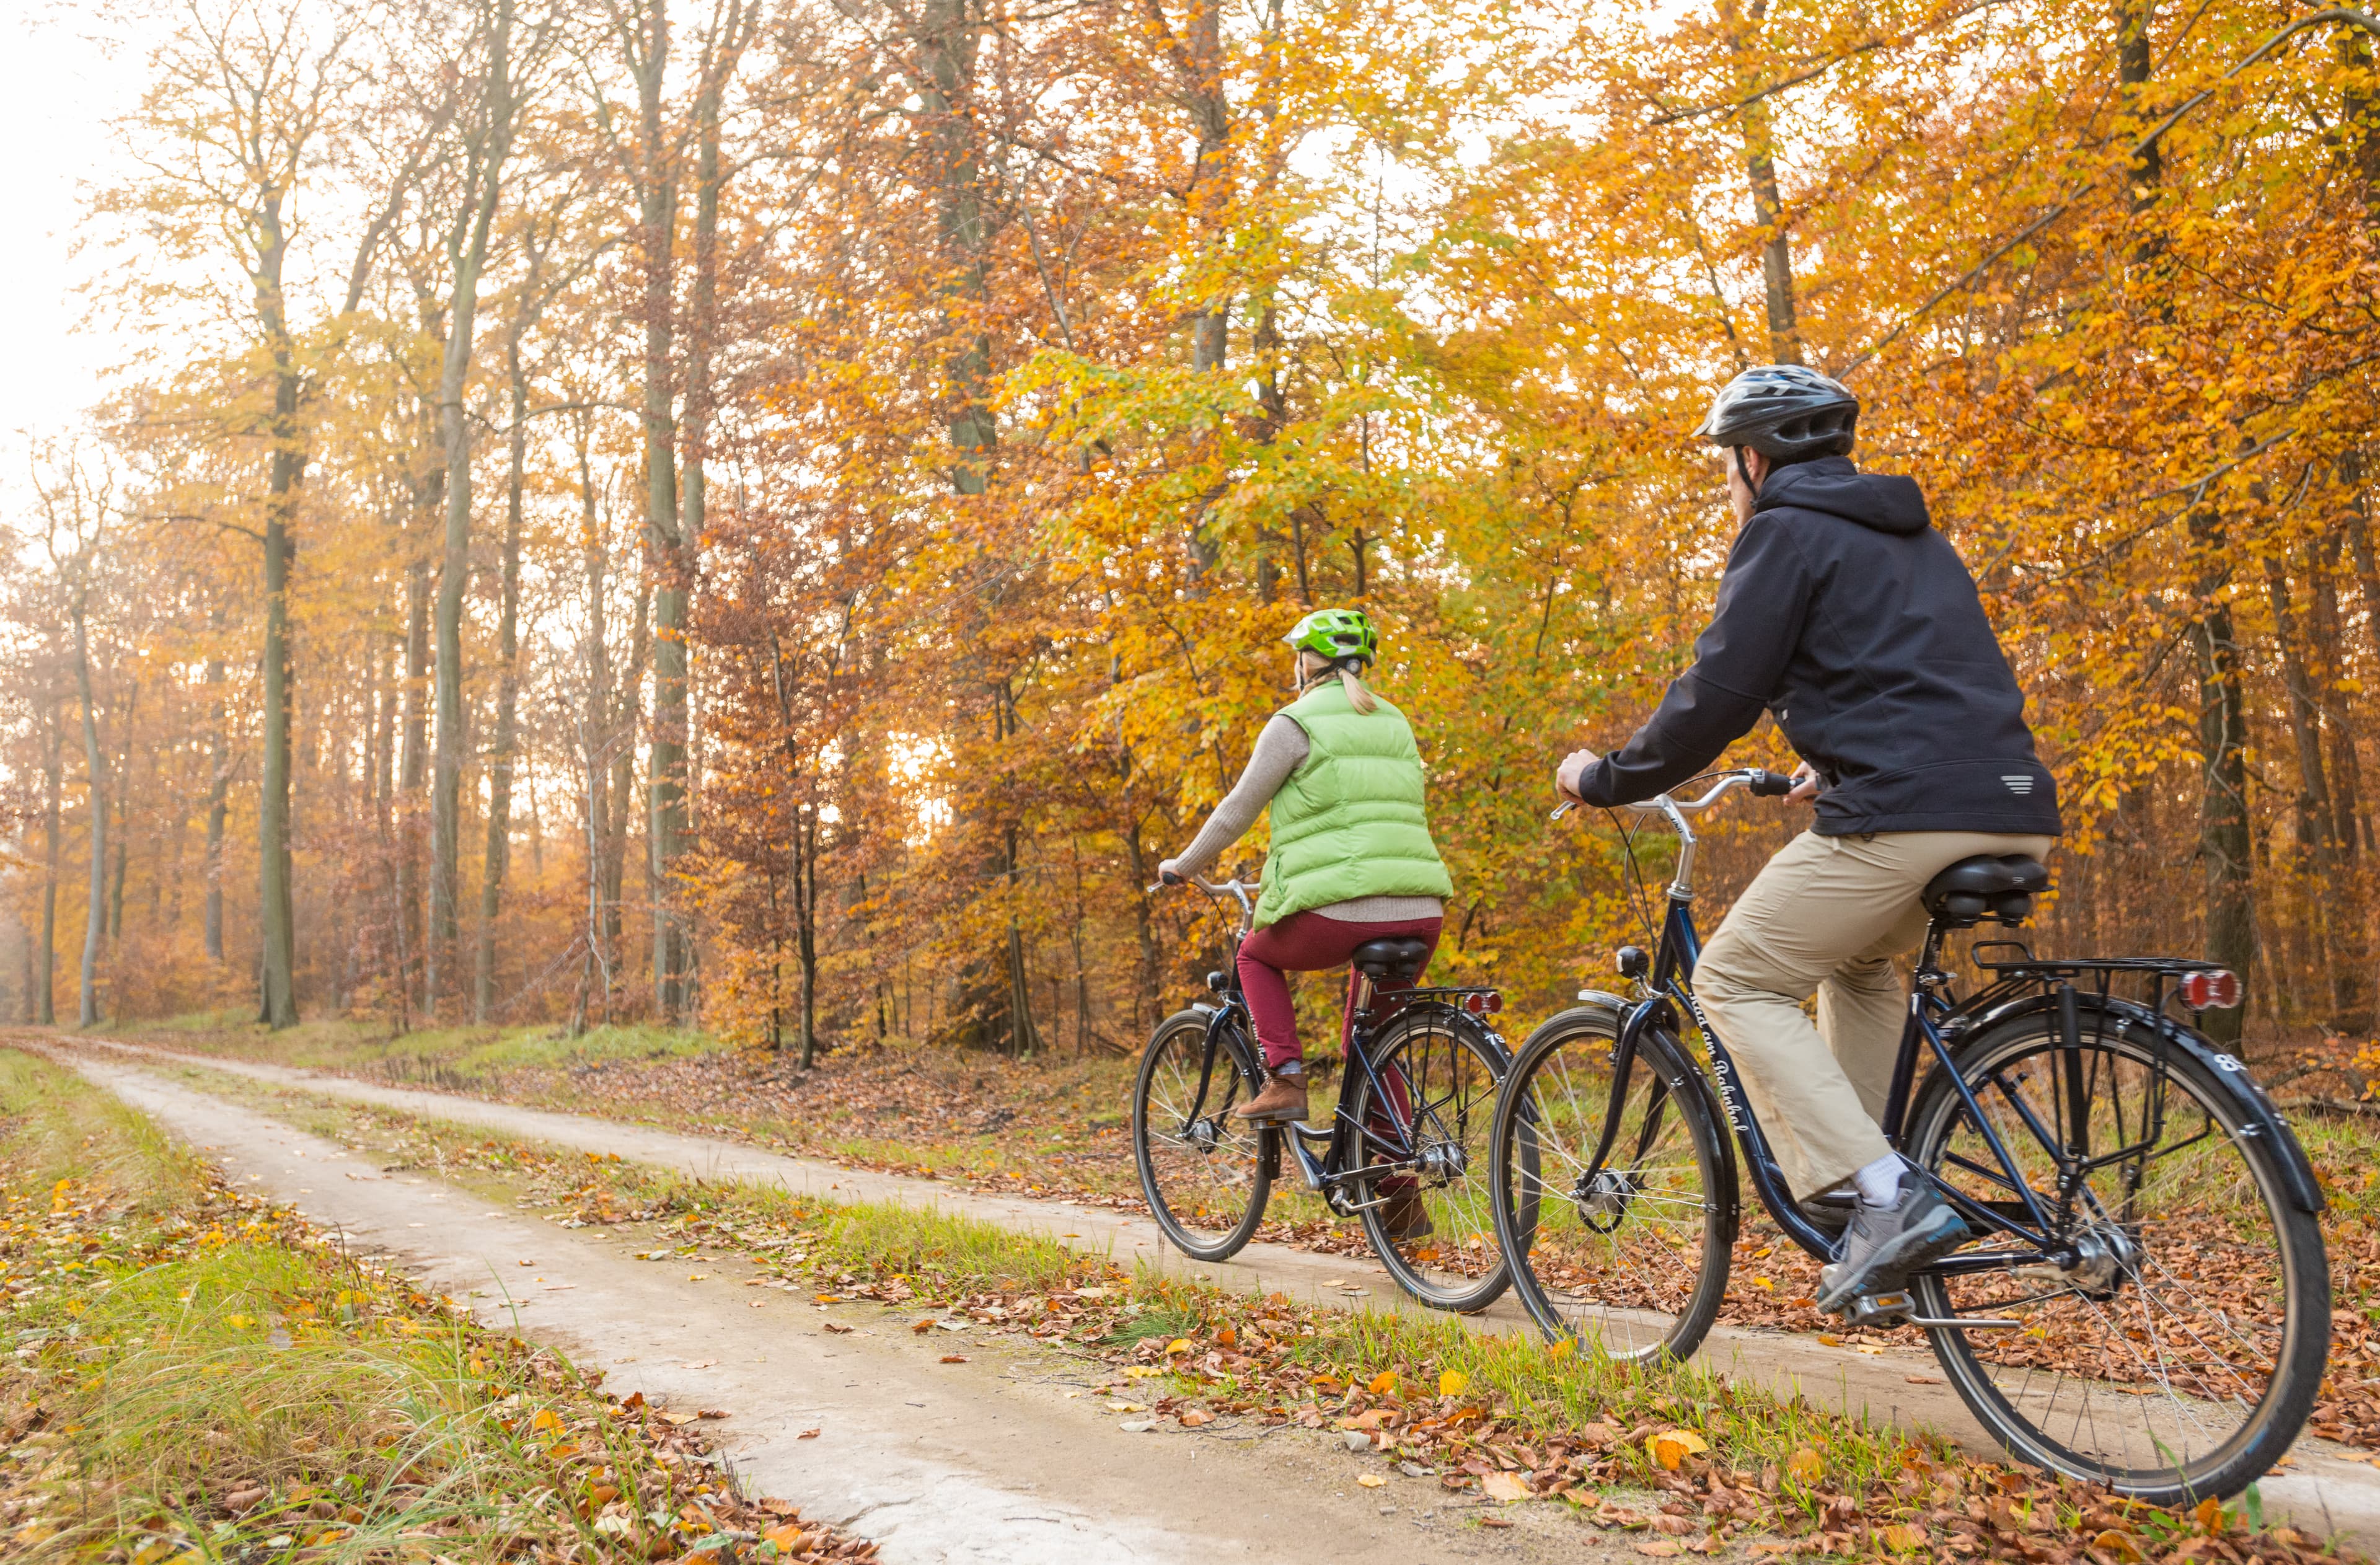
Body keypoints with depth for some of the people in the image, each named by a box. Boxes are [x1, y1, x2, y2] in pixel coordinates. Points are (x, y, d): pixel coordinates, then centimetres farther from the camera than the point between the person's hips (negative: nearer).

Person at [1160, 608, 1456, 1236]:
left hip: (1339, 912, -6)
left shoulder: (1296, 723, 0)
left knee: (1257, 955, 25)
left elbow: (1236, 812, 2)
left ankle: (1284, 1079, 8)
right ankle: (1398, 1193, 17)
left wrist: (1182, 866, 18)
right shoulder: (1395, 724, 21)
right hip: (1420, 911, 6)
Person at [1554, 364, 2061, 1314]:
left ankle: (1885, 1194, -10)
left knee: (1734, 981, 3)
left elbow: (1718, 693, -6)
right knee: (1858, 957, 30)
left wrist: (1605, 779, 6)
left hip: (1902, 818, -9)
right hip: (2015, 815, 9)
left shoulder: (1786, 532, 1)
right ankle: (1869, 1197, 26)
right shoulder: (1913, 536, 27)